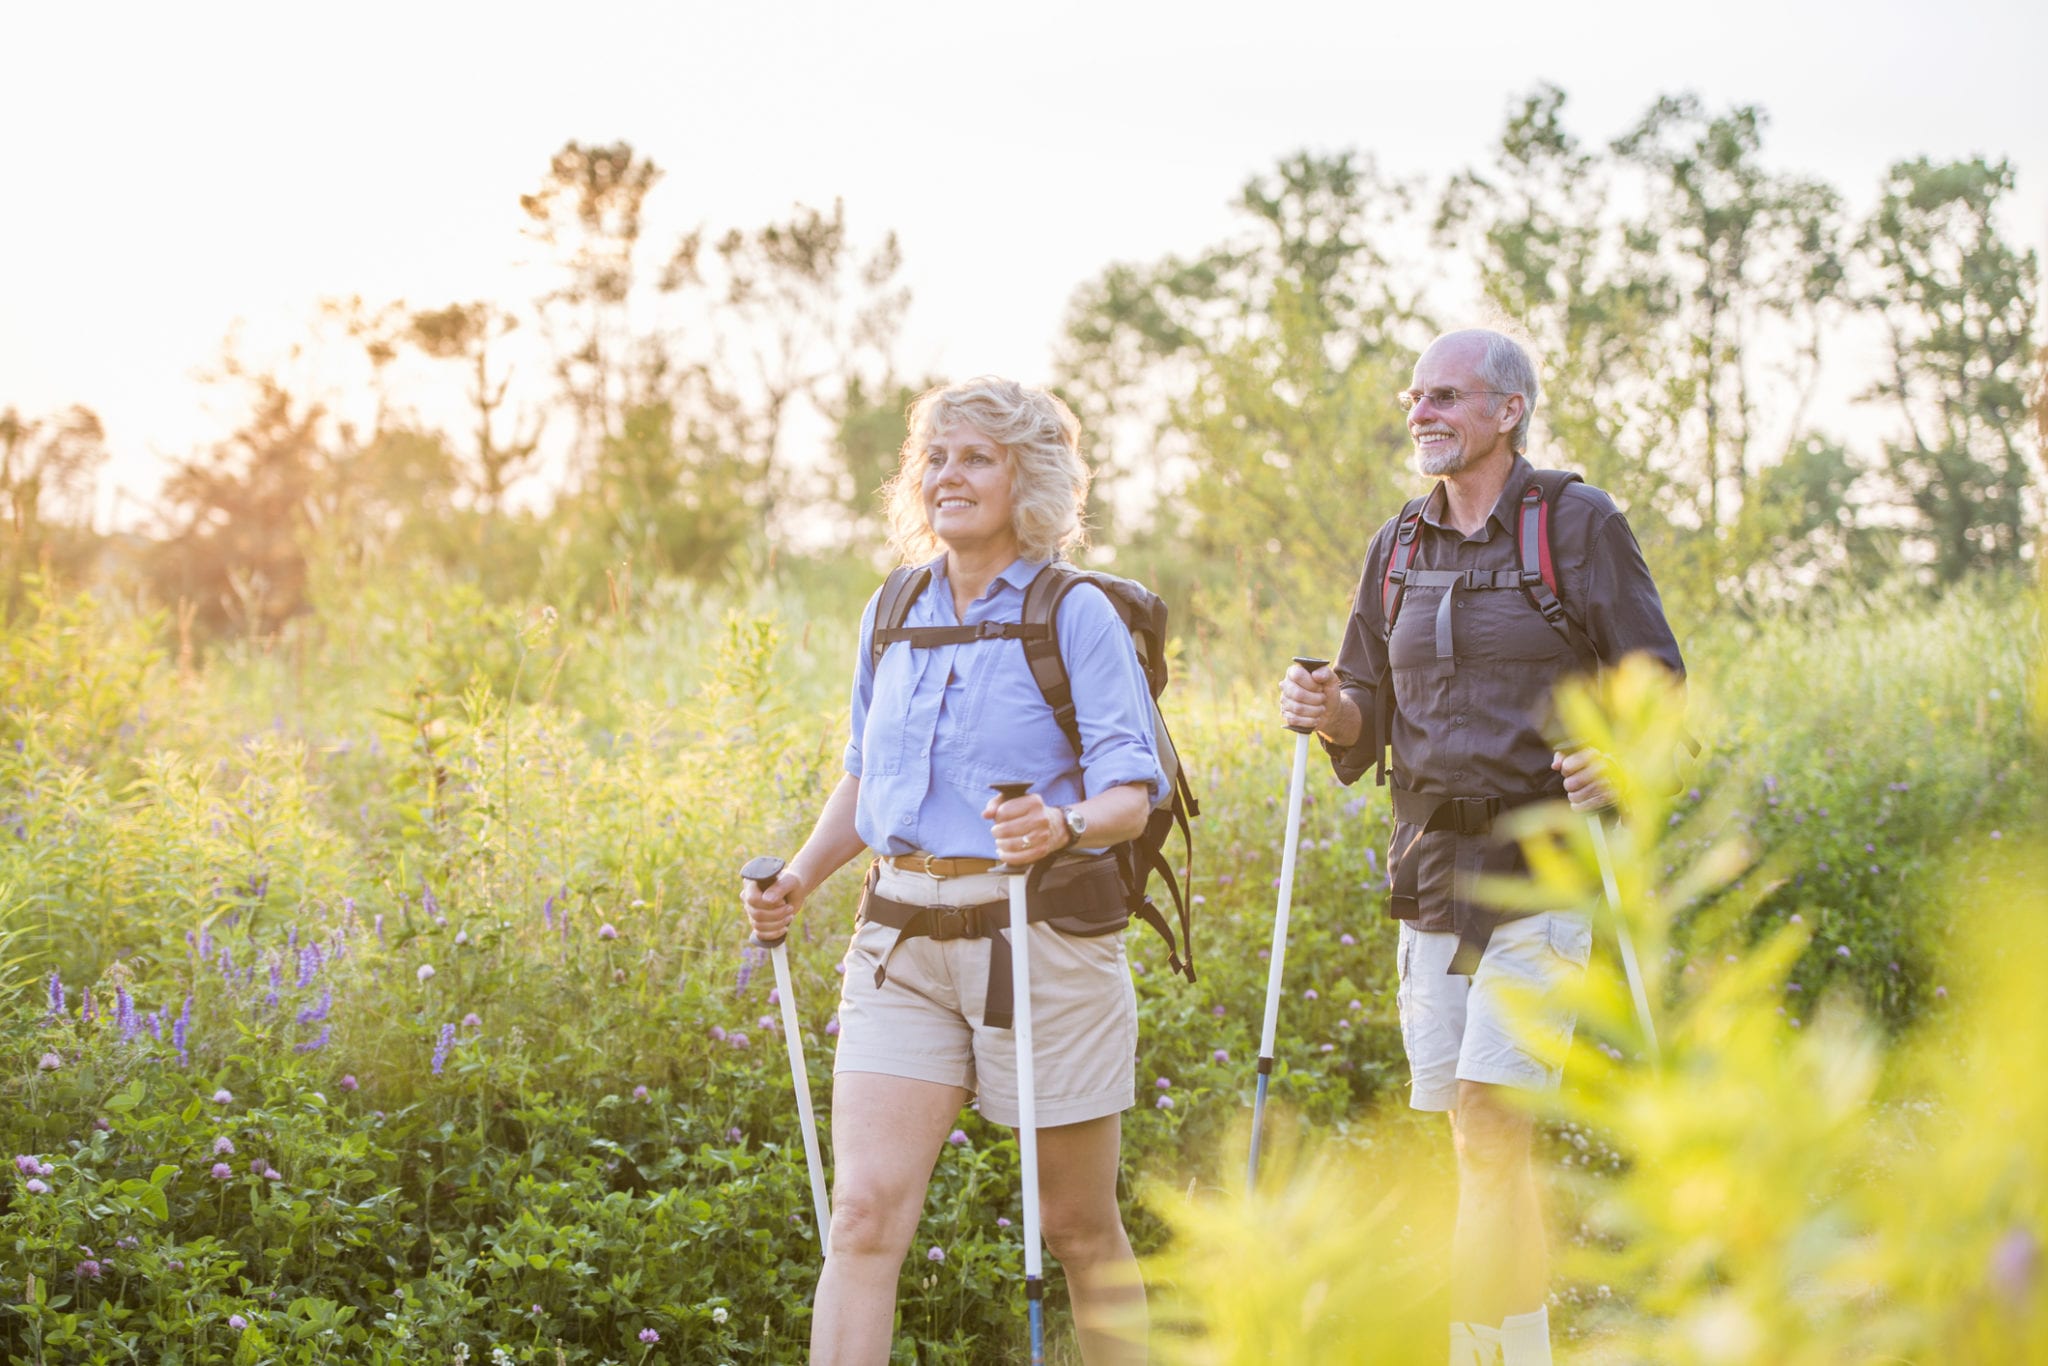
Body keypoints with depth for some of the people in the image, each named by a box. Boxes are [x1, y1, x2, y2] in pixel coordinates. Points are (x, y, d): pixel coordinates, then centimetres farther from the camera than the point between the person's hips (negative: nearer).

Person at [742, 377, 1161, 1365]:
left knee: (1077, 1224, 8)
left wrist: (1066, 825, -32)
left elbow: (1131, 790, -11)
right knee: (865, 1209, -9)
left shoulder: (1077, 617, -4)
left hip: (1044, 935, -4)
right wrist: (798, 881, 8)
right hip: (902, 937, 4)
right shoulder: (891, 615, 11)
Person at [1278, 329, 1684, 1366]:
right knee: (1477, 1141, 8)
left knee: (1490, 1128, -15)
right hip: (1432, 871, 6)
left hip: (1540, 868, -5)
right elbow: (1369, 716, 17)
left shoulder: (1578, 524, -2)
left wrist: (1616, 760, -23)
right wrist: (1328, 712, -6)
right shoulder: (1400, 548, 14)